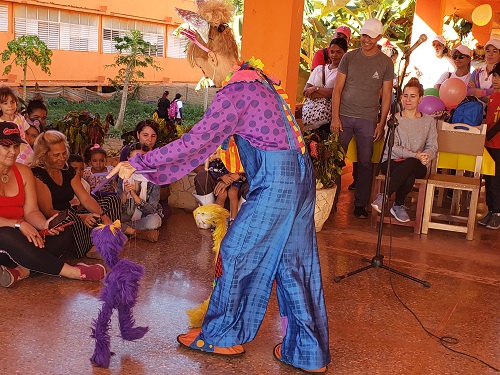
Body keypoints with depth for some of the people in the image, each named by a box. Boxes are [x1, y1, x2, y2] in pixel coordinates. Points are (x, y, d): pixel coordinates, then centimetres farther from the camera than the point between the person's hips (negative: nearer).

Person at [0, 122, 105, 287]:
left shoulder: (24, 172, 11)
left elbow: (31, 211, 4)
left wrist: (45, 225, -17)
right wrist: (18, 224, -25)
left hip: (19, 235, 6)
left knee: (63, 232, -13)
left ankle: (21, 270, -34)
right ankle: (70, 271, -32)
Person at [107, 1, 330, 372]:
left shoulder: (235, 93, -17)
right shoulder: (256, 77, 13)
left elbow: (194, 142, -18)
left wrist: (138, 163, -10)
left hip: (276, 185, -9)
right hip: (297, 177, 9)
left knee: (238, 252, 8)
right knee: (295, 263, 14)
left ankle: (224, 336, 28)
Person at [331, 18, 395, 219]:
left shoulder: (386, 62, 4)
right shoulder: (349, 57, 4)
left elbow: (386, 96, 5)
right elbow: (337, 89, 3)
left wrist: (381, 124, -1)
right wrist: (335, 117, -5)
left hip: (368, 119, 0)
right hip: (344, 116, 0)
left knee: (365, 162, 2)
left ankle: (360, 205, 11)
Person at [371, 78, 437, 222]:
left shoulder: (429, 121, 12)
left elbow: (432, 146, 4)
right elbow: (393, 147, -6)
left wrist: (426, 156, -21)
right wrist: (416, 155, -19)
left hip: (418, 166, 1)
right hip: (392, 162, -1)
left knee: (410, 164, -38)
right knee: (409, 177, -37)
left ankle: (384, 196, -27)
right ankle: (399, 206, -16)